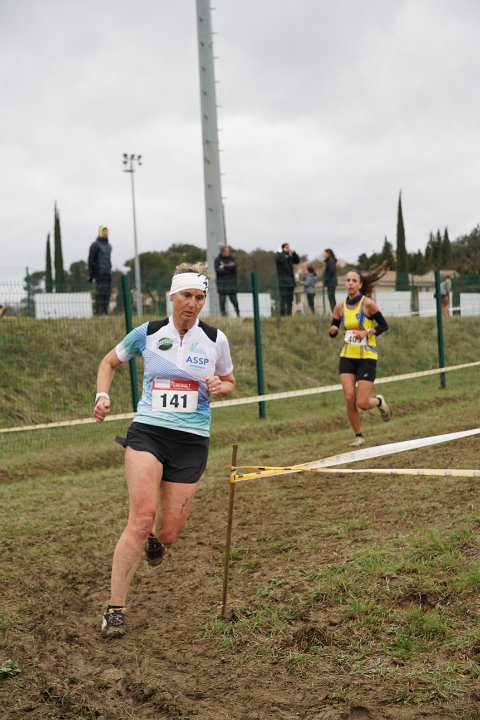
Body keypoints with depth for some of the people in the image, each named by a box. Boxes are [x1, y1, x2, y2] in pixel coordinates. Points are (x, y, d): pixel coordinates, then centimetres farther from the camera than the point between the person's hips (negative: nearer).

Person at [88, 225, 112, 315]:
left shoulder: (108, 246, 18)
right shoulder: (95, 245, -6)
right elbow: (90, 260, -8)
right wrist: (90, 274, -12)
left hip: (107, 273, 7)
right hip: (99, 273, -7)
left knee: (107, 292, 3)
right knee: (100, 292, -11)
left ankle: (105, 311, 6)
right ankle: (98, 311, -11)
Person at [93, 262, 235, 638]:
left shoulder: (215, 339, 3)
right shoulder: (147, 333, 1)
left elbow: (229, 382, 18)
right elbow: (109, 362, 17)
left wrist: (218, 387, -5)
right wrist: (102, 395, 0)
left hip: (192, 440, 2)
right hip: (147, 431, -1)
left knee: (169, 533, 2)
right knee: (142, 517, -21)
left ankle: (155, 538, 44)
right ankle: (115, 608, -12)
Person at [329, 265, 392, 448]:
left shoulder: (367, 303, -10)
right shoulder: (340, 307, 3)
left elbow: (384, 326, -3)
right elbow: (333, 332, 10)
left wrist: (367, 332, -18)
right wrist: (332, 330, -12)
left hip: (367, 358, -3)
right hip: (347, 357, 4)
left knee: (362, 403, -8)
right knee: (349, 398, -10)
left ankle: (379, 401, 28)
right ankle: (358, 436, 10)